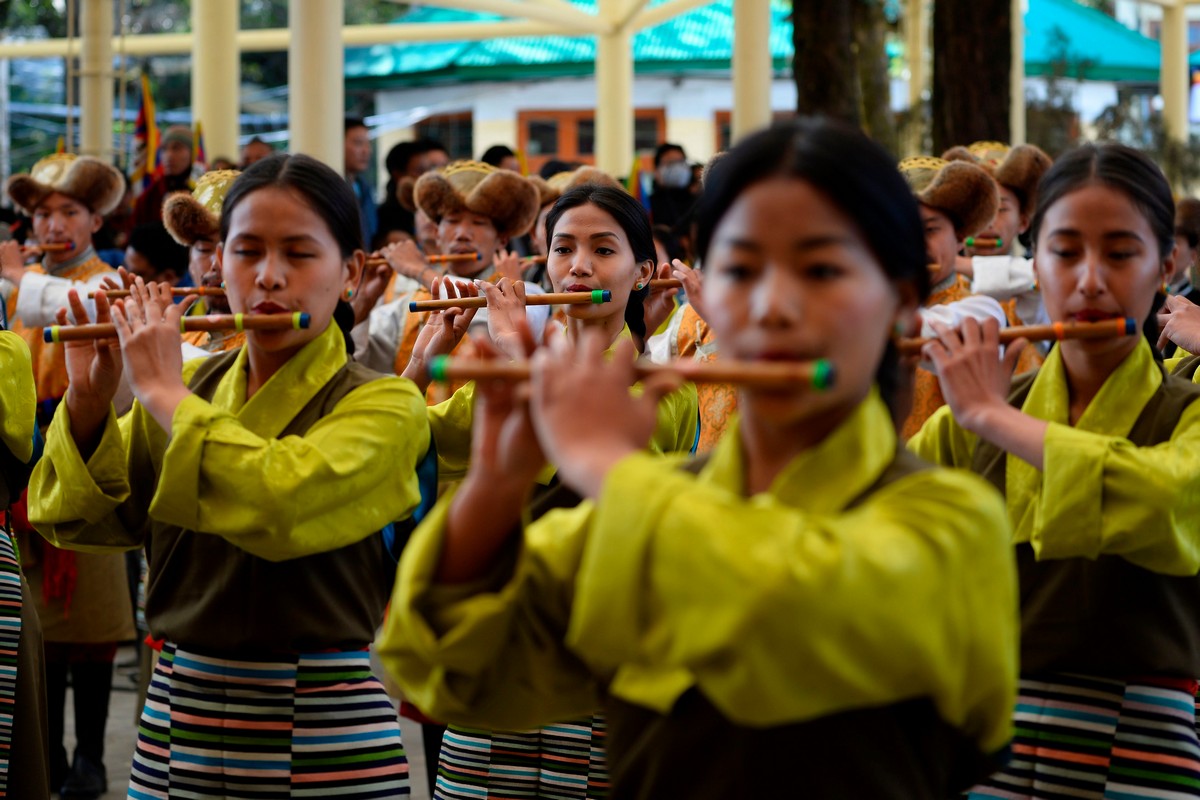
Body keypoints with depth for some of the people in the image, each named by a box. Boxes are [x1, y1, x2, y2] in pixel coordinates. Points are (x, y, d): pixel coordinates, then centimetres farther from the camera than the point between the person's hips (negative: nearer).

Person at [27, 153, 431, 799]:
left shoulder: (384, 404, -9)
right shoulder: (189, 387, 7)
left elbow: (278, 503, -26)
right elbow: (81, 519, 7)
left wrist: (165, 394, -16)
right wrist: (88, 401, -8)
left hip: (320, 725, -4)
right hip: (177, 706, 5)